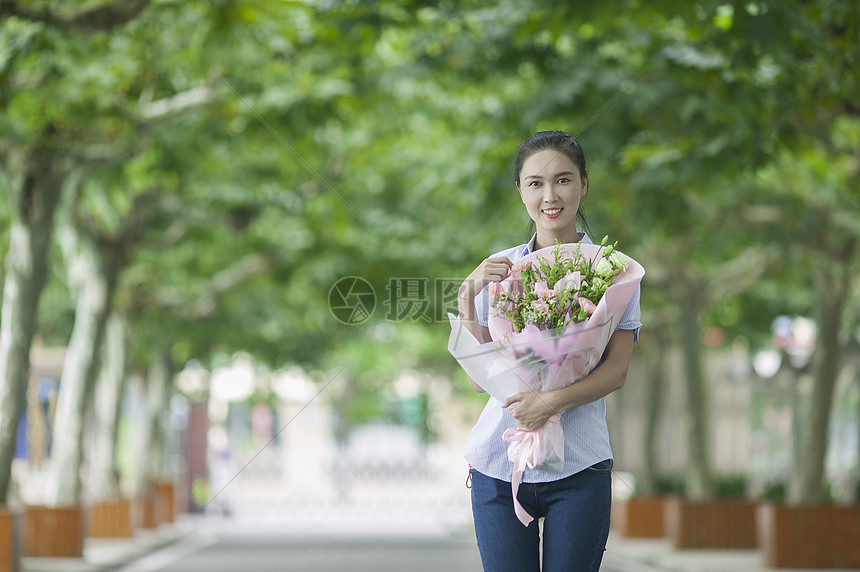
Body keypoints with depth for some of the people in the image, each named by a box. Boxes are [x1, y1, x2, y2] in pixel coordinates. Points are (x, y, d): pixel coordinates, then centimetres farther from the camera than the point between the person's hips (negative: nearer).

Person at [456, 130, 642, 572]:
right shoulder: (498, 270, 9)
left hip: (579, 466, -1)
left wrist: (554, 401, -18)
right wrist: (468, 297, -7)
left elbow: (616, 370, -2)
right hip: (499, 465, 1)